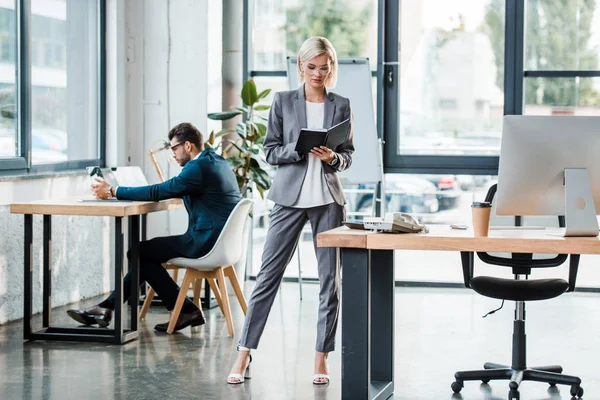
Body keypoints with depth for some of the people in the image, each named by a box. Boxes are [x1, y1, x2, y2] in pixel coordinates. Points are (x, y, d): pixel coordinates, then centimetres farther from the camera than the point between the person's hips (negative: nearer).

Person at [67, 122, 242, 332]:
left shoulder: (198, 168, -16)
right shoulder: (217, 161, 14)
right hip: (221, 238, 10)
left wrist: (113, 191, -10)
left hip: (207, 242, -10)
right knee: (146, 255, 11)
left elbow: (158, 192, -17)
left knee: (140, 253, -3)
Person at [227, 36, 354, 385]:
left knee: (330, 279, 2)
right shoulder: (283, 101, 4)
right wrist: (301, 149, -14)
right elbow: (271, 150, 3)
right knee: (269, 274, -2)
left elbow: (349, 155, 10)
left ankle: (321, 357, 11)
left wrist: (332, 158, -12)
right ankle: (245, 353, 3)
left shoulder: (341, 105, 8)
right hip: (291, 197, -2)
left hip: (328, 199, 2)